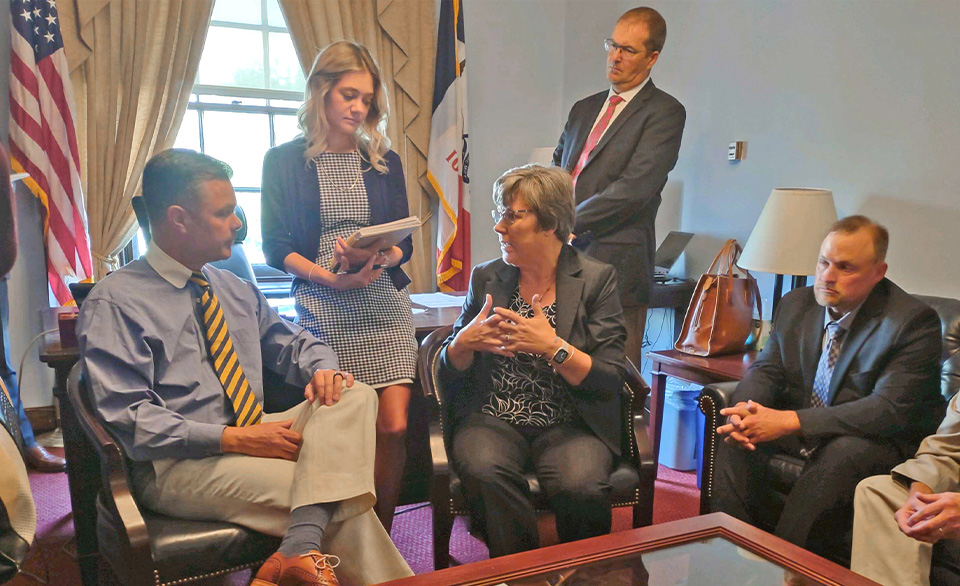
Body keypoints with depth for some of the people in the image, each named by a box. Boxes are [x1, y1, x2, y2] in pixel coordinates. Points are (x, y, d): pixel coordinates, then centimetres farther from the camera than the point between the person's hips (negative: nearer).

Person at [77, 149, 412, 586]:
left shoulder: (235, 289, 16)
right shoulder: (113, 303, -6)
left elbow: (292, 342, 24)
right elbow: (128, 418, -14)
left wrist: (322, 369, -1)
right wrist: (233, 439, -21)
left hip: (252, 436, 7)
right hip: (175, 465, -7)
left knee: (355, 397, -22)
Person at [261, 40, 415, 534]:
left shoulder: (385, 163, 14)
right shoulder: (284, 161, 6)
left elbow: (404, 242, 12)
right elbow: (275, 247, 2)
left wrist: (380, 257, -12)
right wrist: (330, 277, -13)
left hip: (384, 305, 3)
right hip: (322, 308, -2)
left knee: (393, 426, -7)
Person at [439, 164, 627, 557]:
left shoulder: (597, 279, 1)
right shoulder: (486, 278, 10)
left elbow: (609, 381, -6)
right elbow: (450, 369, 13)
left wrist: (553, 347, -21)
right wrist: (465, 342, -10)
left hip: (569, 424, -1)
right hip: (491, 419, 2)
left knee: (581, 484, -30)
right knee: (485, 470, -30)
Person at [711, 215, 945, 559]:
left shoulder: (913, 322, -16)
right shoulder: (795, 305, 3)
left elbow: (890, 410, -25)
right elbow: (766, 369, 4)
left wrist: (791, 422, -34)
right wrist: (744, 409, -23)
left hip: (880, 440, -5)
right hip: (797, 430, 6)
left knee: (842, 454, -37)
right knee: (738, 431, -19)